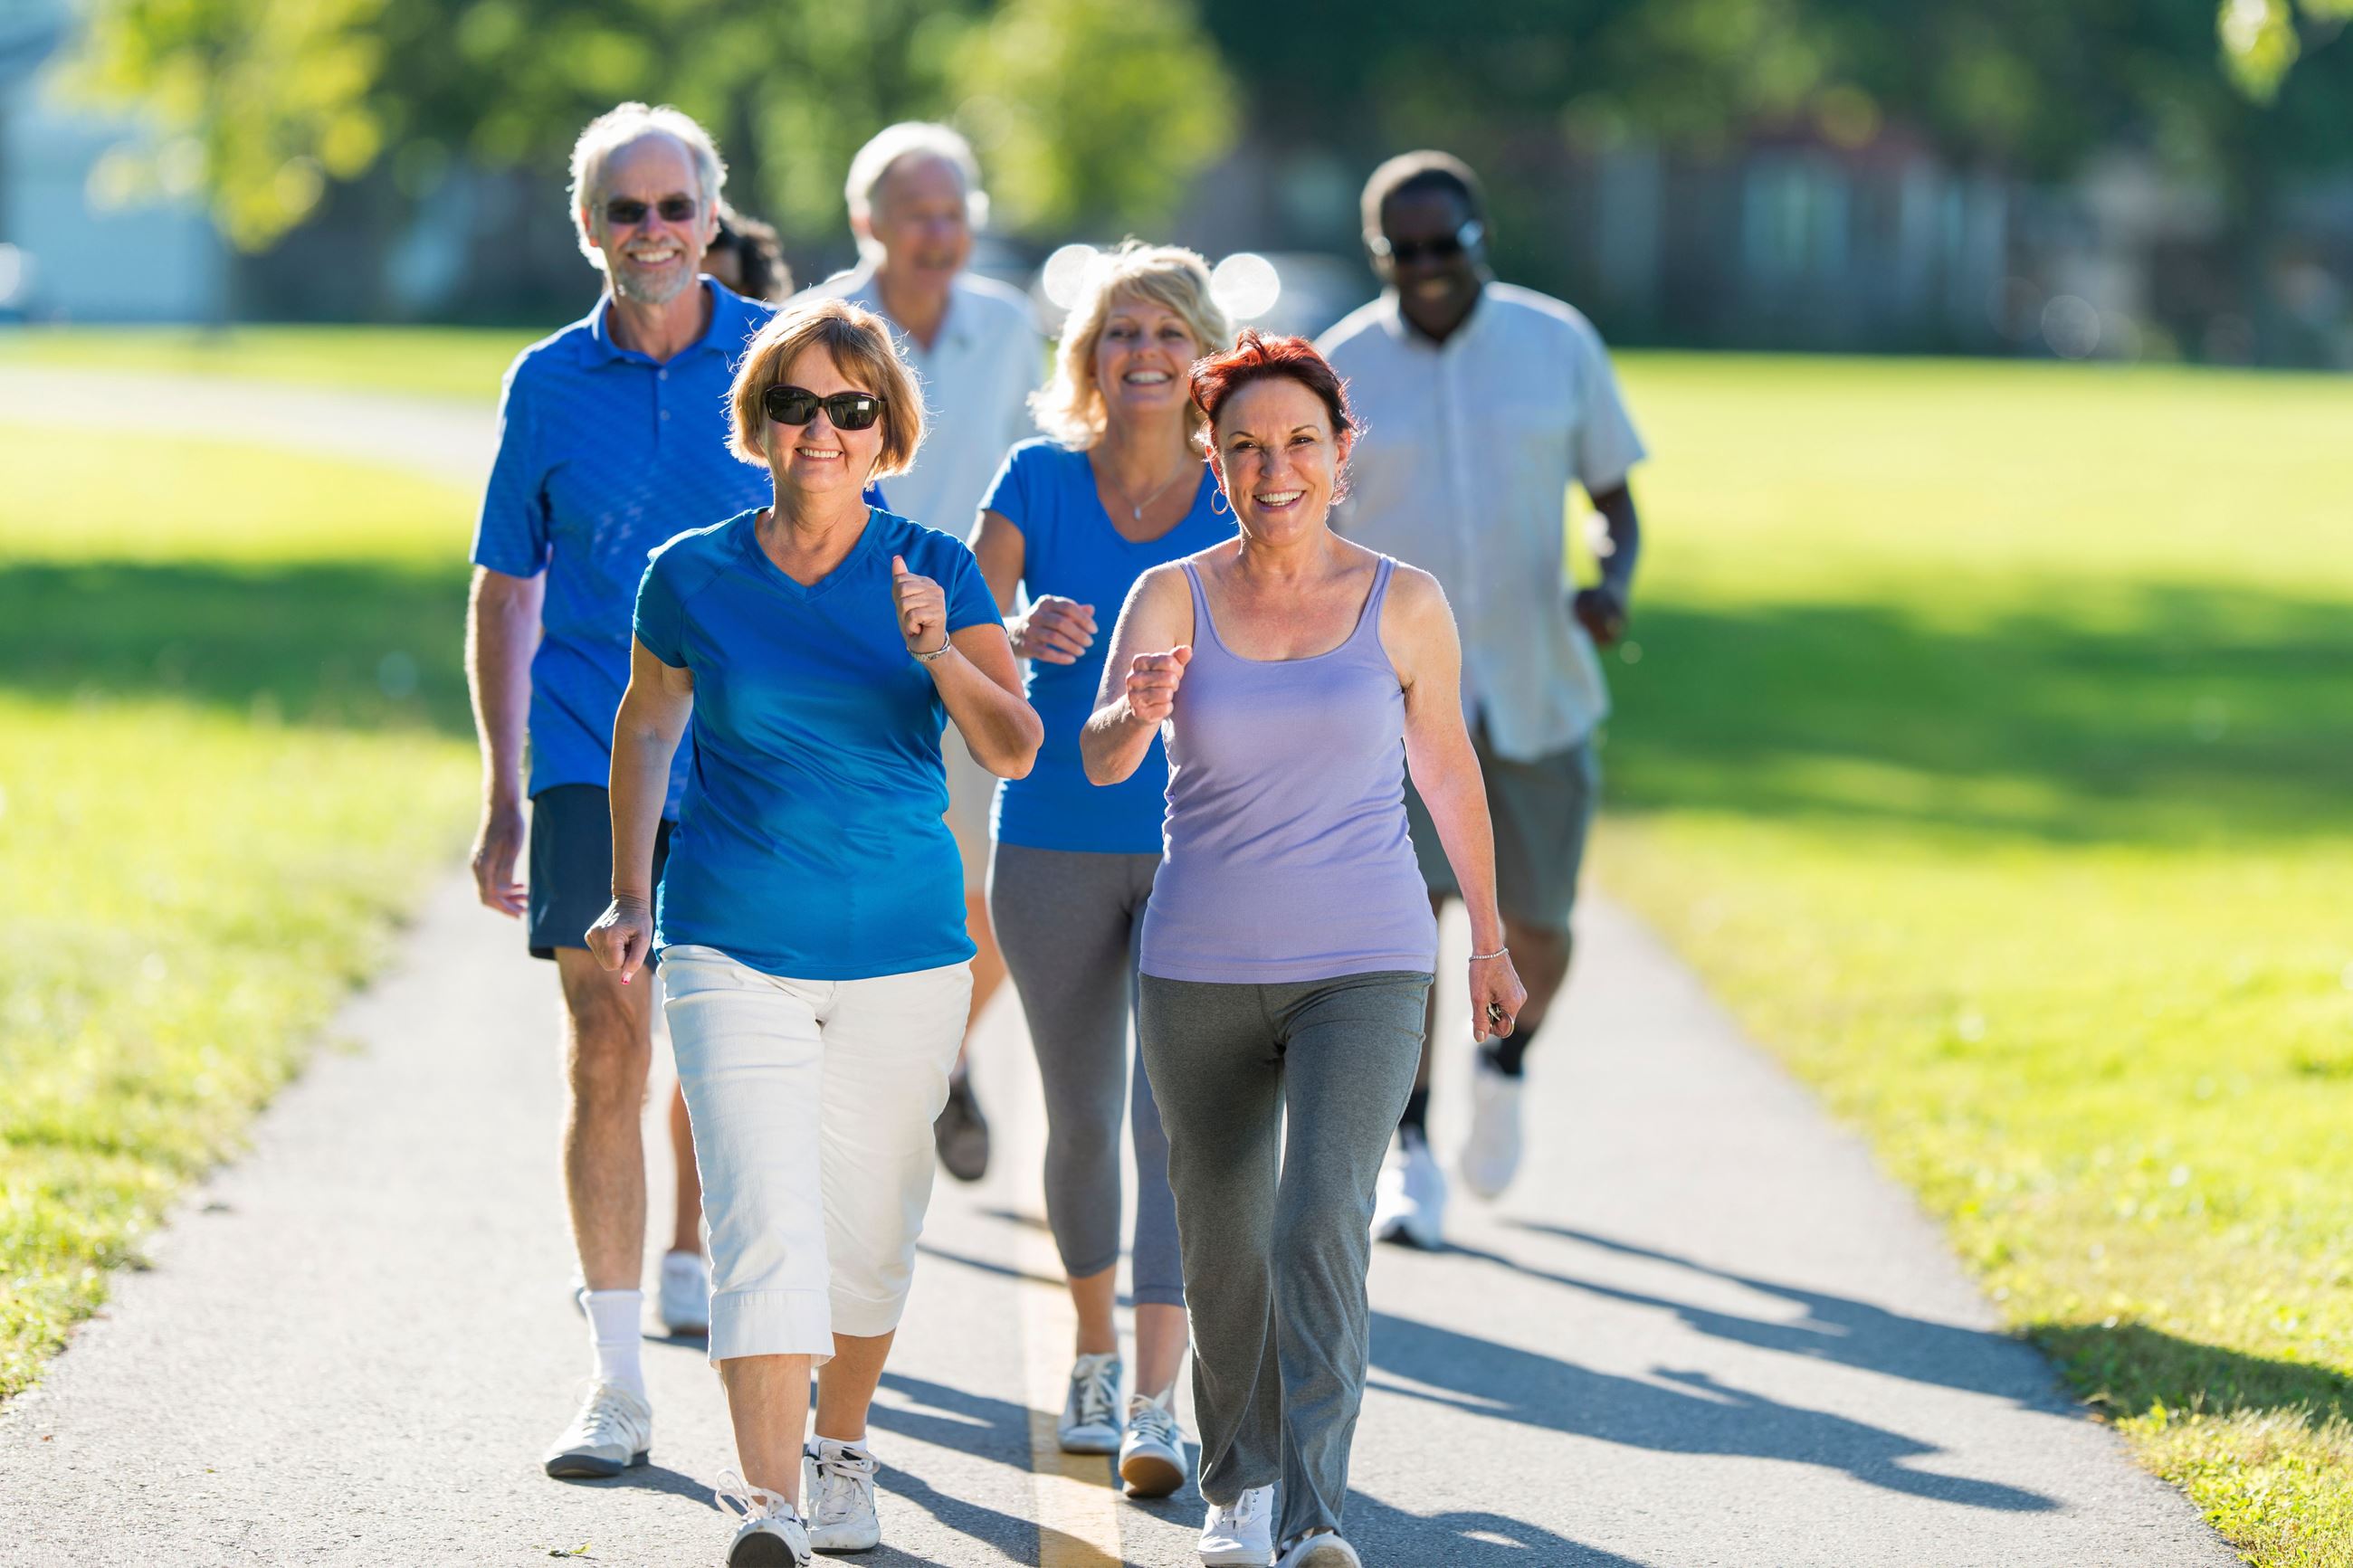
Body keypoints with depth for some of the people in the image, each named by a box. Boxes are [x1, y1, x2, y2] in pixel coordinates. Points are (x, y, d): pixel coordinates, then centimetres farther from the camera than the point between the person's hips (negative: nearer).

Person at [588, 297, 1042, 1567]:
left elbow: (1015, 750, -12)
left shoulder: (933, 572, -2)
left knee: (868, 1226, 14)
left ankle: (841, 1451, 38)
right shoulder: (693, 577, -1)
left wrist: (939, 653, -30)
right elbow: (645, 726, 17)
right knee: (764, 1225, -15)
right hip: (735, 951, -1)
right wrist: (631, 898, 15)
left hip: (903, 951, 1)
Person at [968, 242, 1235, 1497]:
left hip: (1199, 851, -1)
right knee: (1081, 1116, 12)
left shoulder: (1239, 503, -2)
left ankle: (1156, 1406, -16)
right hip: (1055, 844, 1)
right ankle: (1095, 1351, 33)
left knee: (1175, 1115, -12)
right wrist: (1024, 634, -32)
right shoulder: (1039, 482, -2)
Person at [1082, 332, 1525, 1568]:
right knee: (1223, 1247, 11)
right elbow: (1100, 759, -13)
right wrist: (1140, 710, -36)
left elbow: (1446, 772, 11)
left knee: (1321, 1222, -20)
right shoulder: (1172, 598, -1)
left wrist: (1488, 940, 19)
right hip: (1202, 972, 2)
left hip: (1365, 967, -2)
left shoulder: (1403, 605, -1)